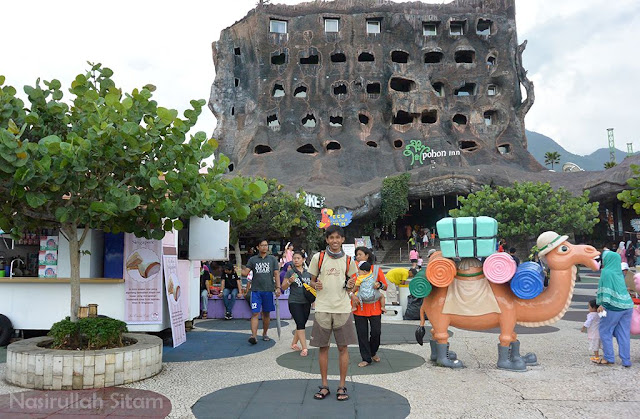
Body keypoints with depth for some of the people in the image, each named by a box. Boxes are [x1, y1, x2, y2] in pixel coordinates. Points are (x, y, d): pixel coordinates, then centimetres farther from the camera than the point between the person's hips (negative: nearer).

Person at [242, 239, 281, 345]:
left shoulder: (273, 259, 8)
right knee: (255, 313, -9)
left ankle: (264, 334, 24)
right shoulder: (253, 259, 7)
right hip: (256, 290, -1)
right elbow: (246, 272, 1)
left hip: (268, 290, 1)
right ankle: (254, 336, -12)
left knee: (266, 313, 10)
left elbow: (276, 274, 5)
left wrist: (278, 287, -4)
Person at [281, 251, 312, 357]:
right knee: (300, 324, -9)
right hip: (294, 302, -4)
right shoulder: (290, 272, -2)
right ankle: (304, 348, -7)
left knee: (302, 324, 10)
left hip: (306, 302, 5)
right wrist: (290, 281, -19)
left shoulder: (308, 273, 9)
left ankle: (294, 344, 27)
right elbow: (283, 287, -1)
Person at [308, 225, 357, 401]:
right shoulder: (318, 257, 3)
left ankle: (342, 386, 16)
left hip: (343, 308, 0)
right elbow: (312, 280, 9)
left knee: (343, 347, 3)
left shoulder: (348, 260, 6)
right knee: (323, 347, 6)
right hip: (323, 308, 0)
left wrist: (350, 286, -8)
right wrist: (315, 285, -12)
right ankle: (324, 385, 20)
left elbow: (350, 283, 14)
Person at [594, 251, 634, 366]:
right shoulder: (618, 272, 15)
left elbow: (606, 289, -15)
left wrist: (602, 304, -15)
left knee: (605, 331, 5)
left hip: (614, 306, -7)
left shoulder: (606, 272, -8)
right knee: (624, 334, 10)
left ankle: (608, 358, 8)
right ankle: (626, 360, 12)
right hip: (627, 305, 7)